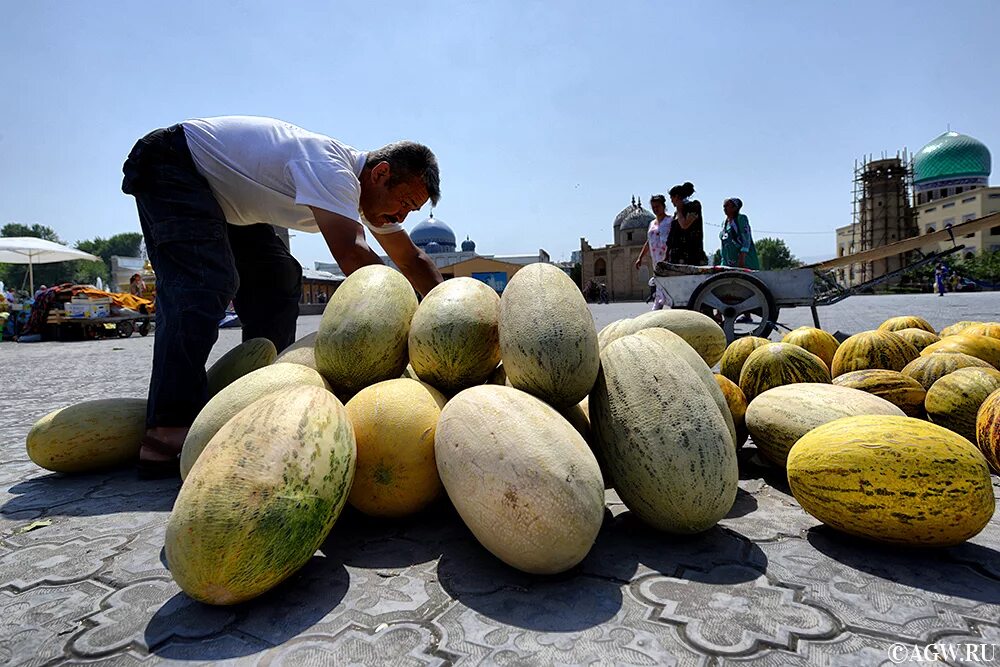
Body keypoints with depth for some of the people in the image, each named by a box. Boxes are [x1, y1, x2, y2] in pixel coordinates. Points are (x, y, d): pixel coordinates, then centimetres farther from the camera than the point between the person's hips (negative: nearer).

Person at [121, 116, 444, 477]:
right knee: (205, 285, -27)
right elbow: (353, 256, -45)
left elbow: (413, 261, 3)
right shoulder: (329, 168, -32)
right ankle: (167, 433, -32)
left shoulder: (371, 189, -3)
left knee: (279, 281, 2)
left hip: (224, 199, 10)